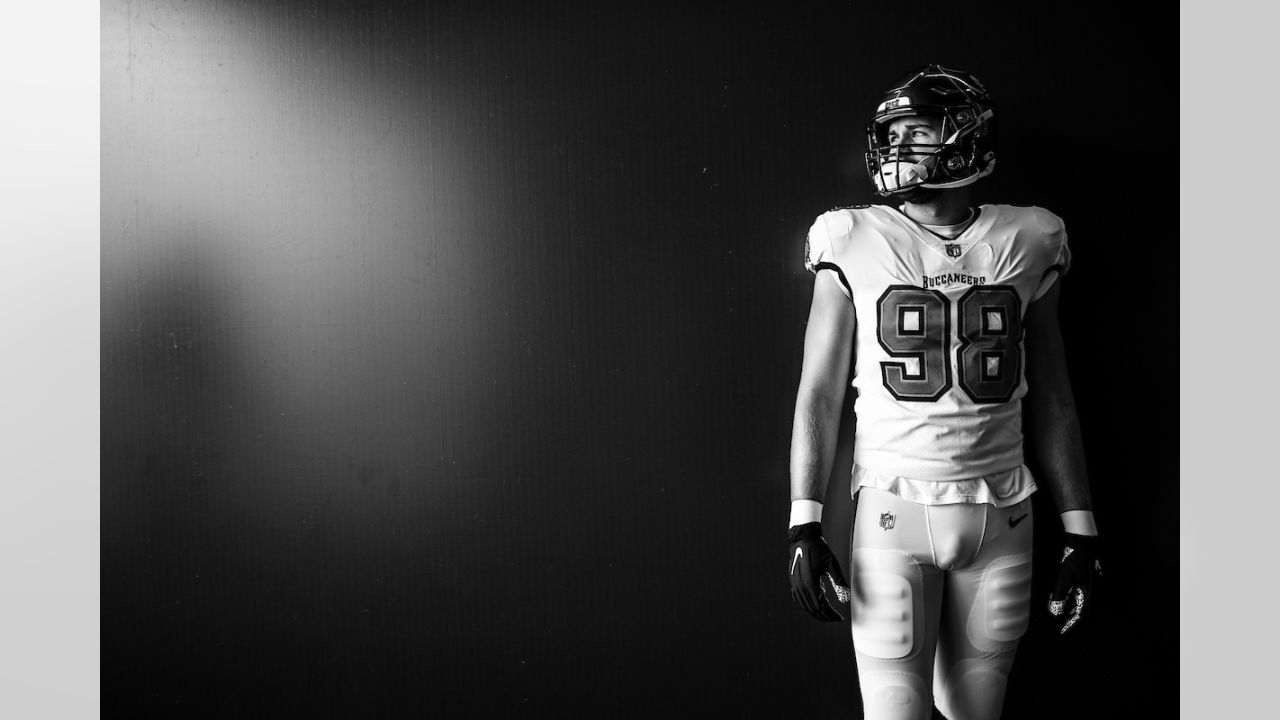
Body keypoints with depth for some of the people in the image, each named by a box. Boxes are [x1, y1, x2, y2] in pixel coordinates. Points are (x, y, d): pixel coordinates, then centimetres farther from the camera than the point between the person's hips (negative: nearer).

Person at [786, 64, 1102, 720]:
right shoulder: (856, 243, -2)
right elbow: (820, 393, -3)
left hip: (1001, 514, 2)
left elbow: (1051, 402, 9)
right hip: (893, 512, -2)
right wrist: (804, 523, -9)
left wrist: (1079, 529, 10)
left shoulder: (1026, 244, 4)